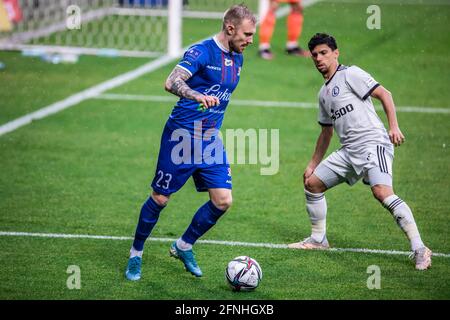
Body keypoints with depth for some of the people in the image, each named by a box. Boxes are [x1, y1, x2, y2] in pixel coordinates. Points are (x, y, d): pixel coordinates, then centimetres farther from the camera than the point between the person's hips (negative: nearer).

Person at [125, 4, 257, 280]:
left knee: (223, 200, -3)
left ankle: (184, 246, 18)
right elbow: (171, 83, -29)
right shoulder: (202, 51, -15)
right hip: (182, 136, -7)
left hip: (211, 140, 7)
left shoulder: (237, 59, 10)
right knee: (160, 199, 2)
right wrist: (198, 96, -47)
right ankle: (136, 254, 21)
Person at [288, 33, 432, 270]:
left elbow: (384, 94, -9)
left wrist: (394, 127, -20)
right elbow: (326, 131, 32)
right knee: (312, 183, 13)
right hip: (348, 151, 9)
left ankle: (419, 249, -30)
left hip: (373, 142, -9)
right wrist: (313, 164, 32)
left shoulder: (350, 74, -2)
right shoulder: (324, 93, 23)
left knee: (382, 191, -28)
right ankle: (318, 240, 28)